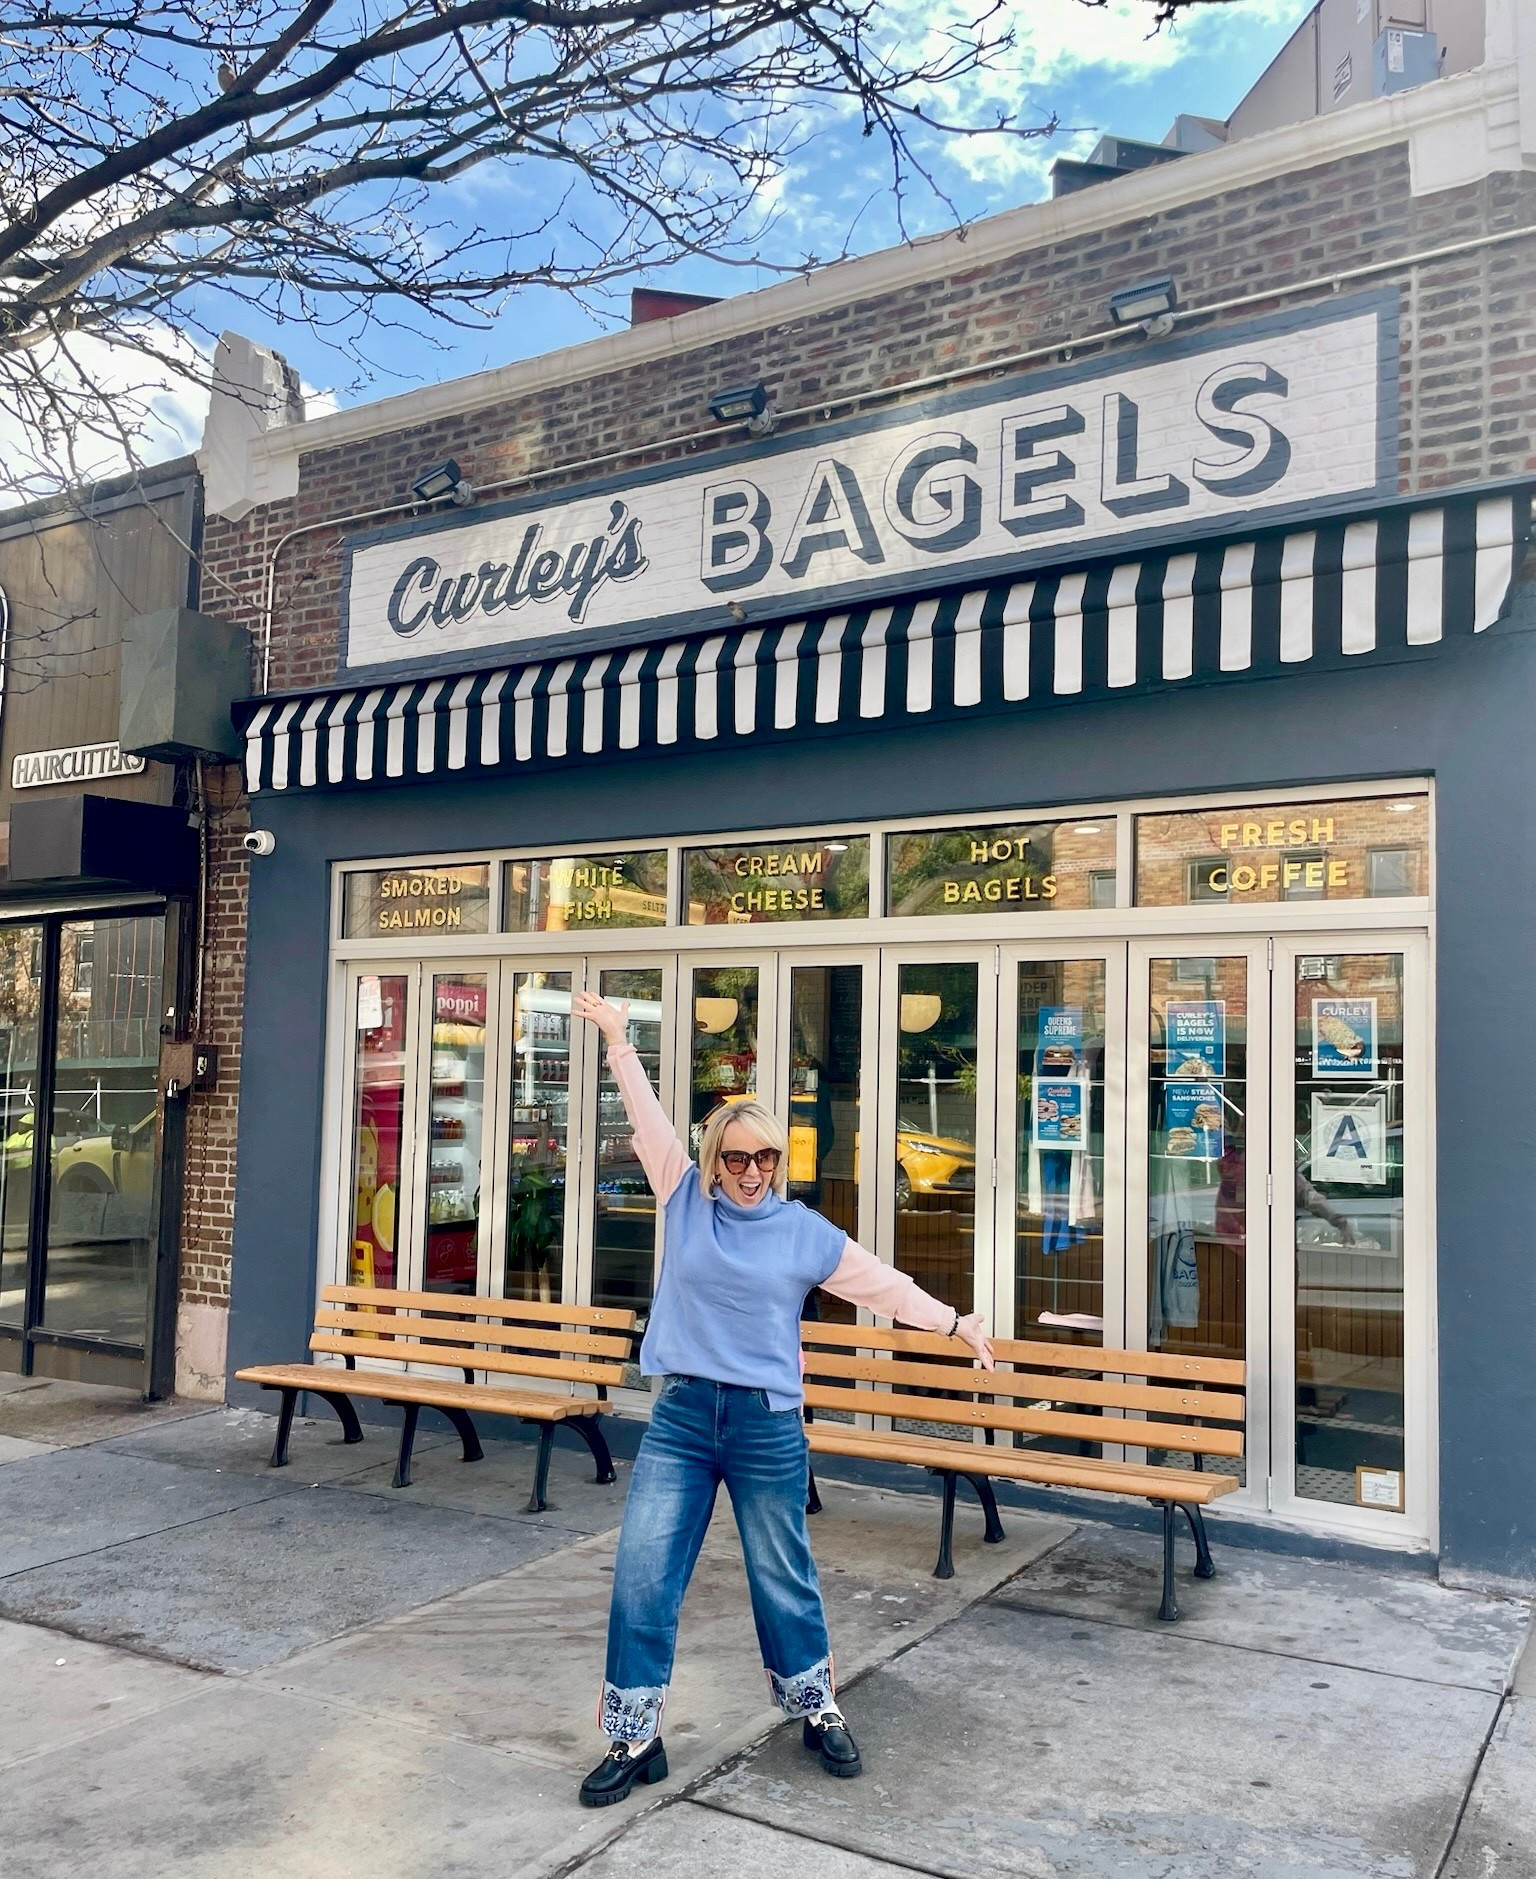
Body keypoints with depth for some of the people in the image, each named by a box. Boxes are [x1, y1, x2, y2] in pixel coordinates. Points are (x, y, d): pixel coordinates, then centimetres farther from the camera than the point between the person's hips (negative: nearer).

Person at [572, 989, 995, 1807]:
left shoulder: (805, 1232, 0)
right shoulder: (686, 1202, 1)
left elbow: (881, 1282, 5)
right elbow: (648, 1118, -2)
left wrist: (957, 1322, 5)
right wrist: (618, 1038, -6)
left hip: (768, 1427, -1)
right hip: (681, 1417, 1)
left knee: (783, 1579, 13)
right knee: (641, 1578, -1)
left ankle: (817, 1709, 36)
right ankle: (633, 1738, 15)